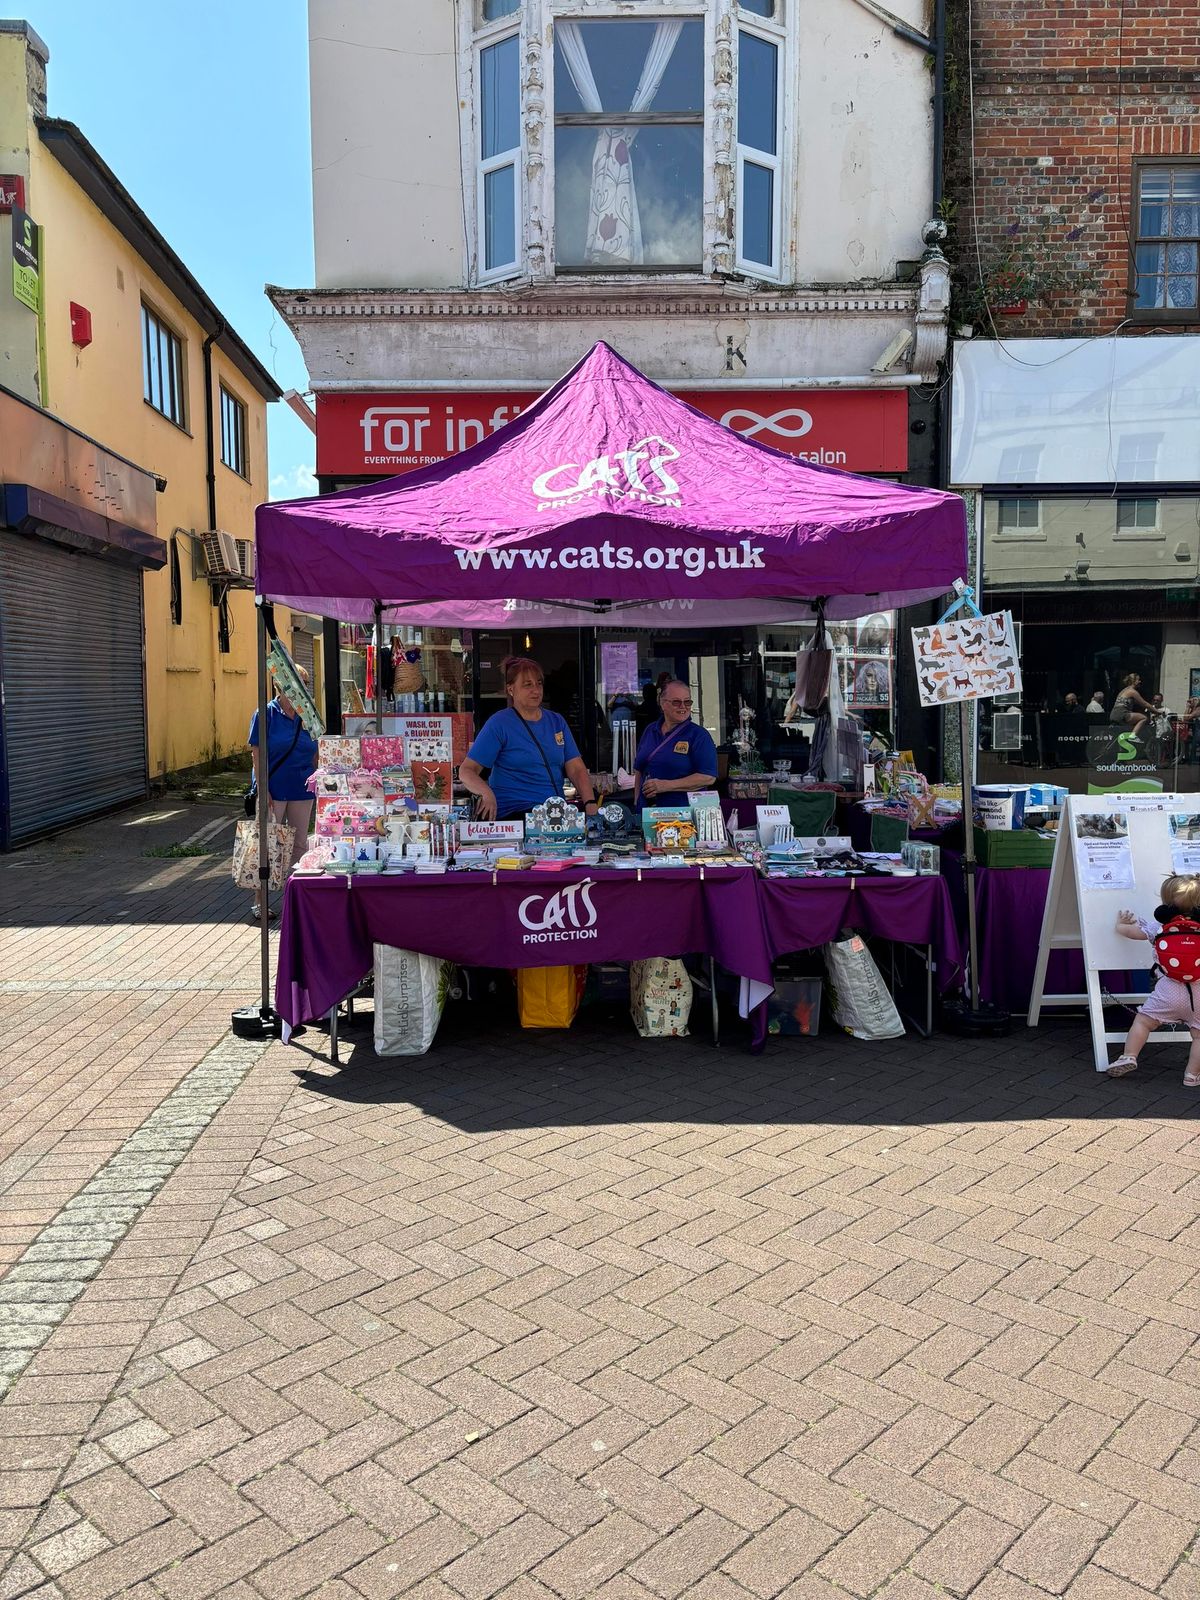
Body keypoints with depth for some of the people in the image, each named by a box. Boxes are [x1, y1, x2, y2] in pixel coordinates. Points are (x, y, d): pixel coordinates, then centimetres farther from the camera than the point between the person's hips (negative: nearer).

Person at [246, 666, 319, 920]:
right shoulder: (266, 714, -5)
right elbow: (258, 755, -8)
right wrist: (262, 789, -14)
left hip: (302, 790, 5)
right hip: (274, 790, -4)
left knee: (300, 845, 10)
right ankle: (260, 902, 7)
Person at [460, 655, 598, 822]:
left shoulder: (557, 721, 16)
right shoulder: (499, 724, 0)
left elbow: (577, 769, 10)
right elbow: (466, 770, -4)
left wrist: (590, 804, -9)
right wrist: (486, 793, -26)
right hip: (513, 813, -5)